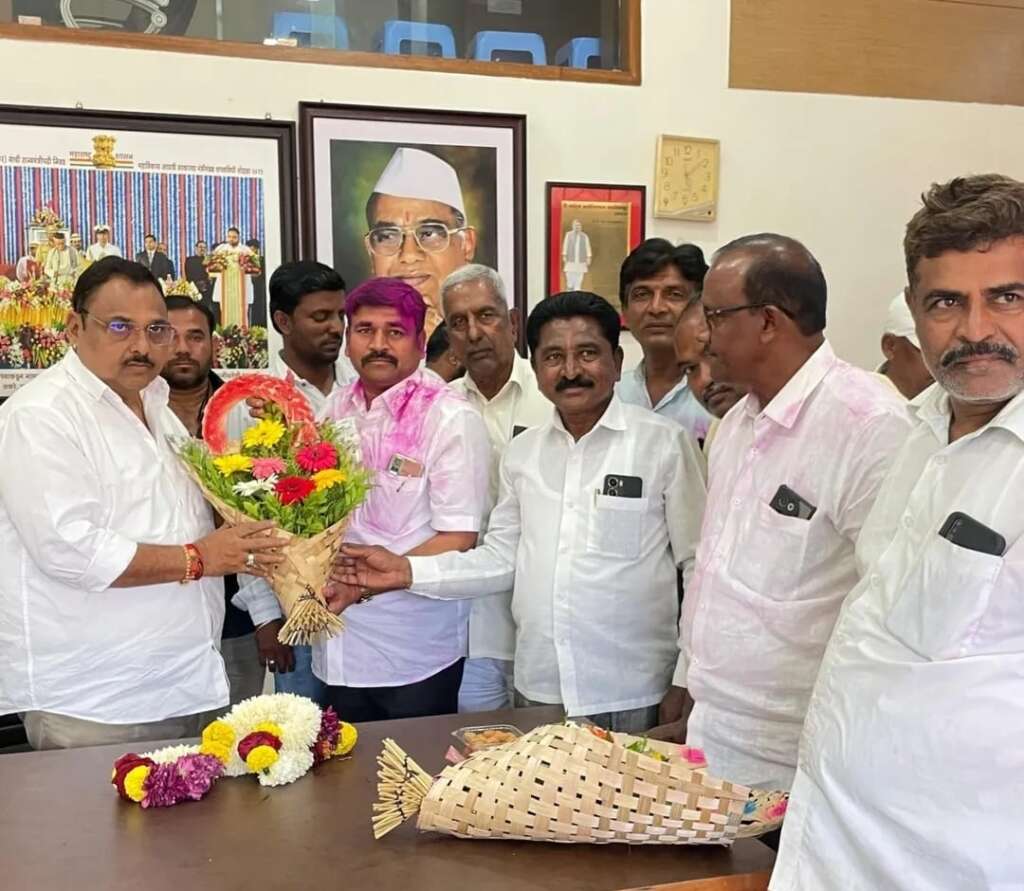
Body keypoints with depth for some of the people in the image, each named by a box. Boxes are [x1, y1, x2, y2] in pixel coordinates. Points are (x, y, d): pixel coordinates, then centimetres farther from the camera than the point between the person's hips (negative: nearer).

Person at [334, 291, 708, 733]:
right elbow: (501, 558, 10)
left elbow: (699, 567, -4)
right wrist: (408, 572, -2)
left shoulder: (665, 443, -7)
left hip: (632, 697, -4)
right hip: (538, 688, 4)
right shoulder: (521, 452, 7)